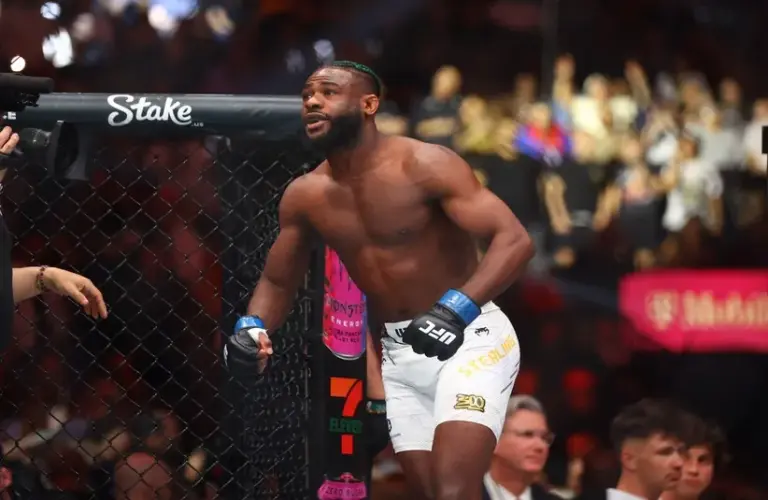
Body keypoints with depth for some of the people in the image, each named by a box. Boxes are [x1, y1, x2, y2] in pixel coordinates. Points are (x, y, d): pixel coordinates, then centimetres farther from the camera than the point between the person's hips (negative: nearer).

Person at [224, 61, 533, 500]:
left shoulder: (424, 166, -18)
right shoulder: (305, 196, 1)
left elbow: (515, 240, -24)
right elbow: (278, 282, 15)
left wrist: (455, 310, -37)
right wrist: (253, 328, -8)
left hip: (468, 340, -6)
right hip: (399, 354, 7)